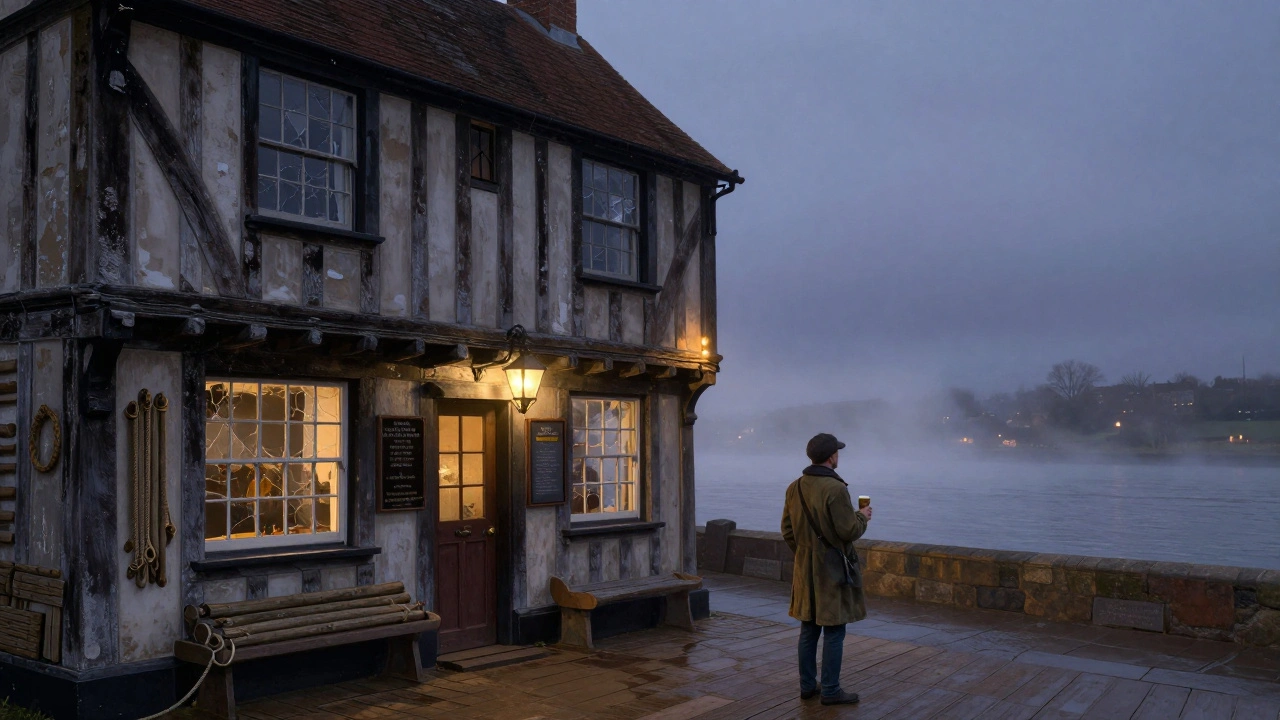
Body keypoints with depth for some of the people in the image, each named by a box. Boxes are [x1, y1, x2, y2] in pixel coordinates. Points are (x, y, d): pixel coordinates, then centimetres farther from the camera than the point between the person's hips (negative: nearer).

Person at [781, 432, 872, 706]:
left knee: (808, 630, 14)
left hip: (806, 570, 7)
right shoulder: (835, 489, -20)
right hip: (832, 571, -7)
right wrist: (862, 516, 1)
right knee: (834, 632, 2)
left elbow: (787, 531, 9)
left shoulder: (794, 488, 3)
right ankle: (831, 691, 8)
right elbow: (849, 531, -18)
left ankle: (807, 686, 21)